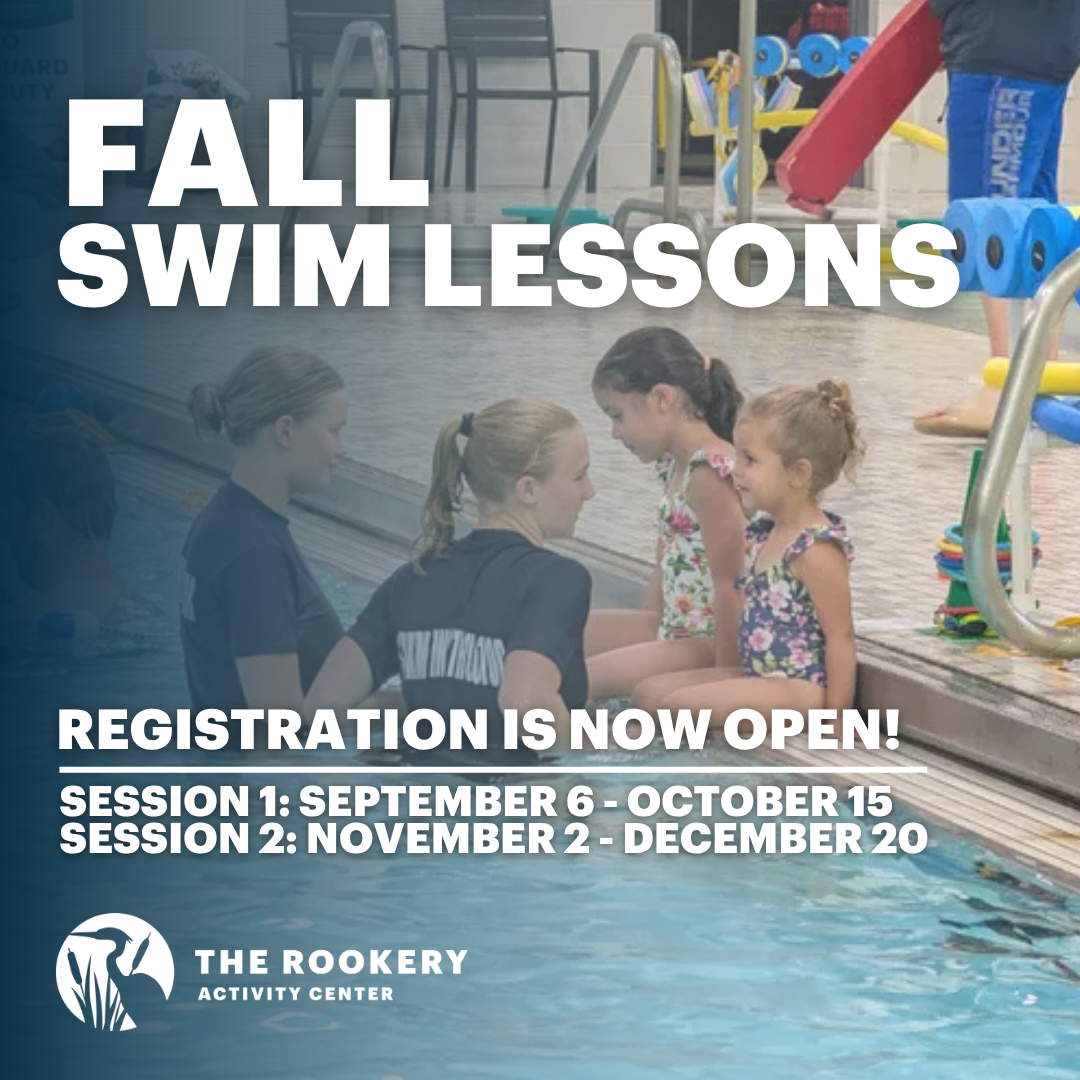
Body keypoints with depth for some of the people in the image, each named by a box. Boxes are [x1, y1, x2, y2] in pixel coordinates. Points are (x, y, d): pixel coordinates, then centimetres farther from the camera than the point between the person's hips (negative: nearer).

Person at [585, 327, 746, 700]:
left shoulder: (709, 472, -19)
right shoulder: (674, 466, 11)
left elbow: (728, 585, -21)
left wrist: (724, 677, -21)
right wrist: (647, 640, 18)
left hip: (708, 641, -11)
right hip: (673, 626, 11)